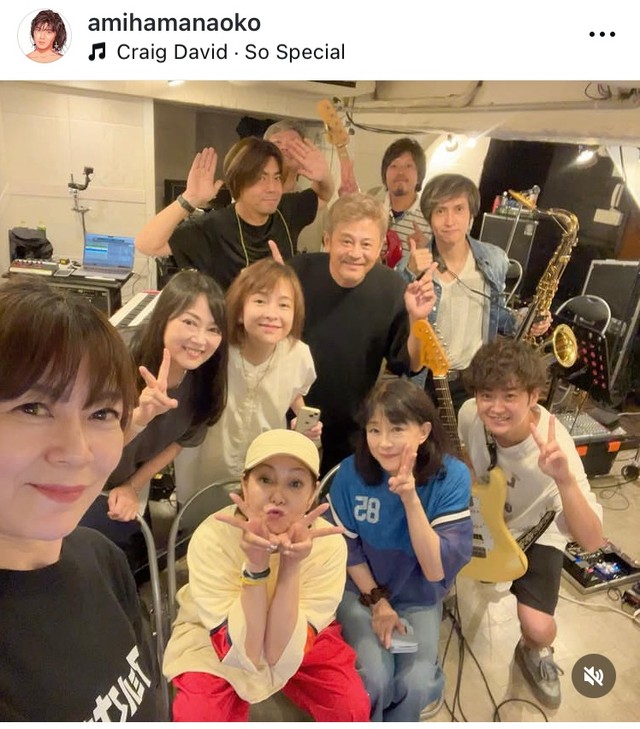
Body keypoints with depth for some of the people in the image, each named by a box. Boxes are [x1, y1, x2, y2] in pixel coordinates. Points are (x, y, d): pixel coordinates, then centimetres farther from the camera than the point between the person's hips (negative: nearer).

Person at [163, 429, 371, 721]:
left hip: (298, 638, 1)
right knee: (198, 716, -26)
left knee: (353, 707, -19)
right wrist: (255, 566, -43)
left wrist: (290, 566, -42)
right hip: (214, 638, -1)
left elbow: (279, 652, -29)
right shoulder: (211, 538, -30)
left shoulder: (328, 544, -27)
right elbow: (243, 653, -30)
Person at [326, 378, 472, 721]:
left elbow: (437, 570, -25)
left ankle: (398, 719, 14)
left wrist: (410, 500, -37)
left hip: (419, 597, 0)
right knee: (374, 679, -18)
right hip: (361, 589, 0)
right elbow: (346, 548, -4)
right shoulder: (352, 472, -19)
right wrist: (377, 602, -5)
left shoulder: (452, 477, -22)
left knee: (415, 685, -18)